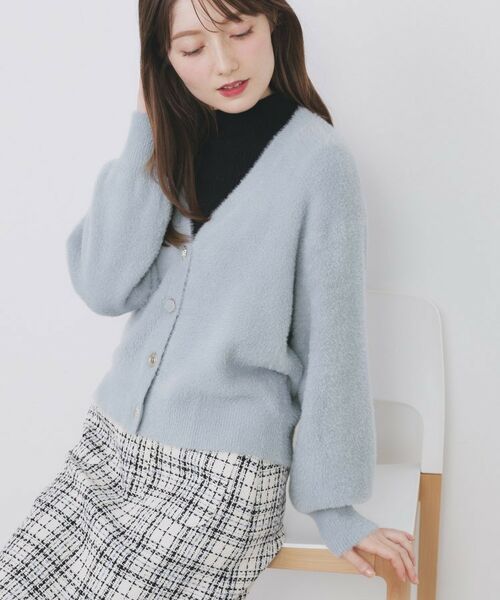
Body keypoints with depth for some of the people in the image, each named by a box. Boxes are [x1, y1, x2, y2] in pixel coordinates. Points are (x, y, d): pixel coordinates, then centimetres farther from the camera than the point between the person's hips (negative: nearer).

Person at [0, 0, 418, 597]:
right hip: (107, 447, 5)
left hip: (223, 479, -5)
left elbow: (330, 344, -7)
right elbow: (105, 288, -6)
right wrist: (146, 134, -10)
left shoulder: (317, 161, -11)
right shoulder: (170, 144, 5)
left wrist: (333, 509, -2)